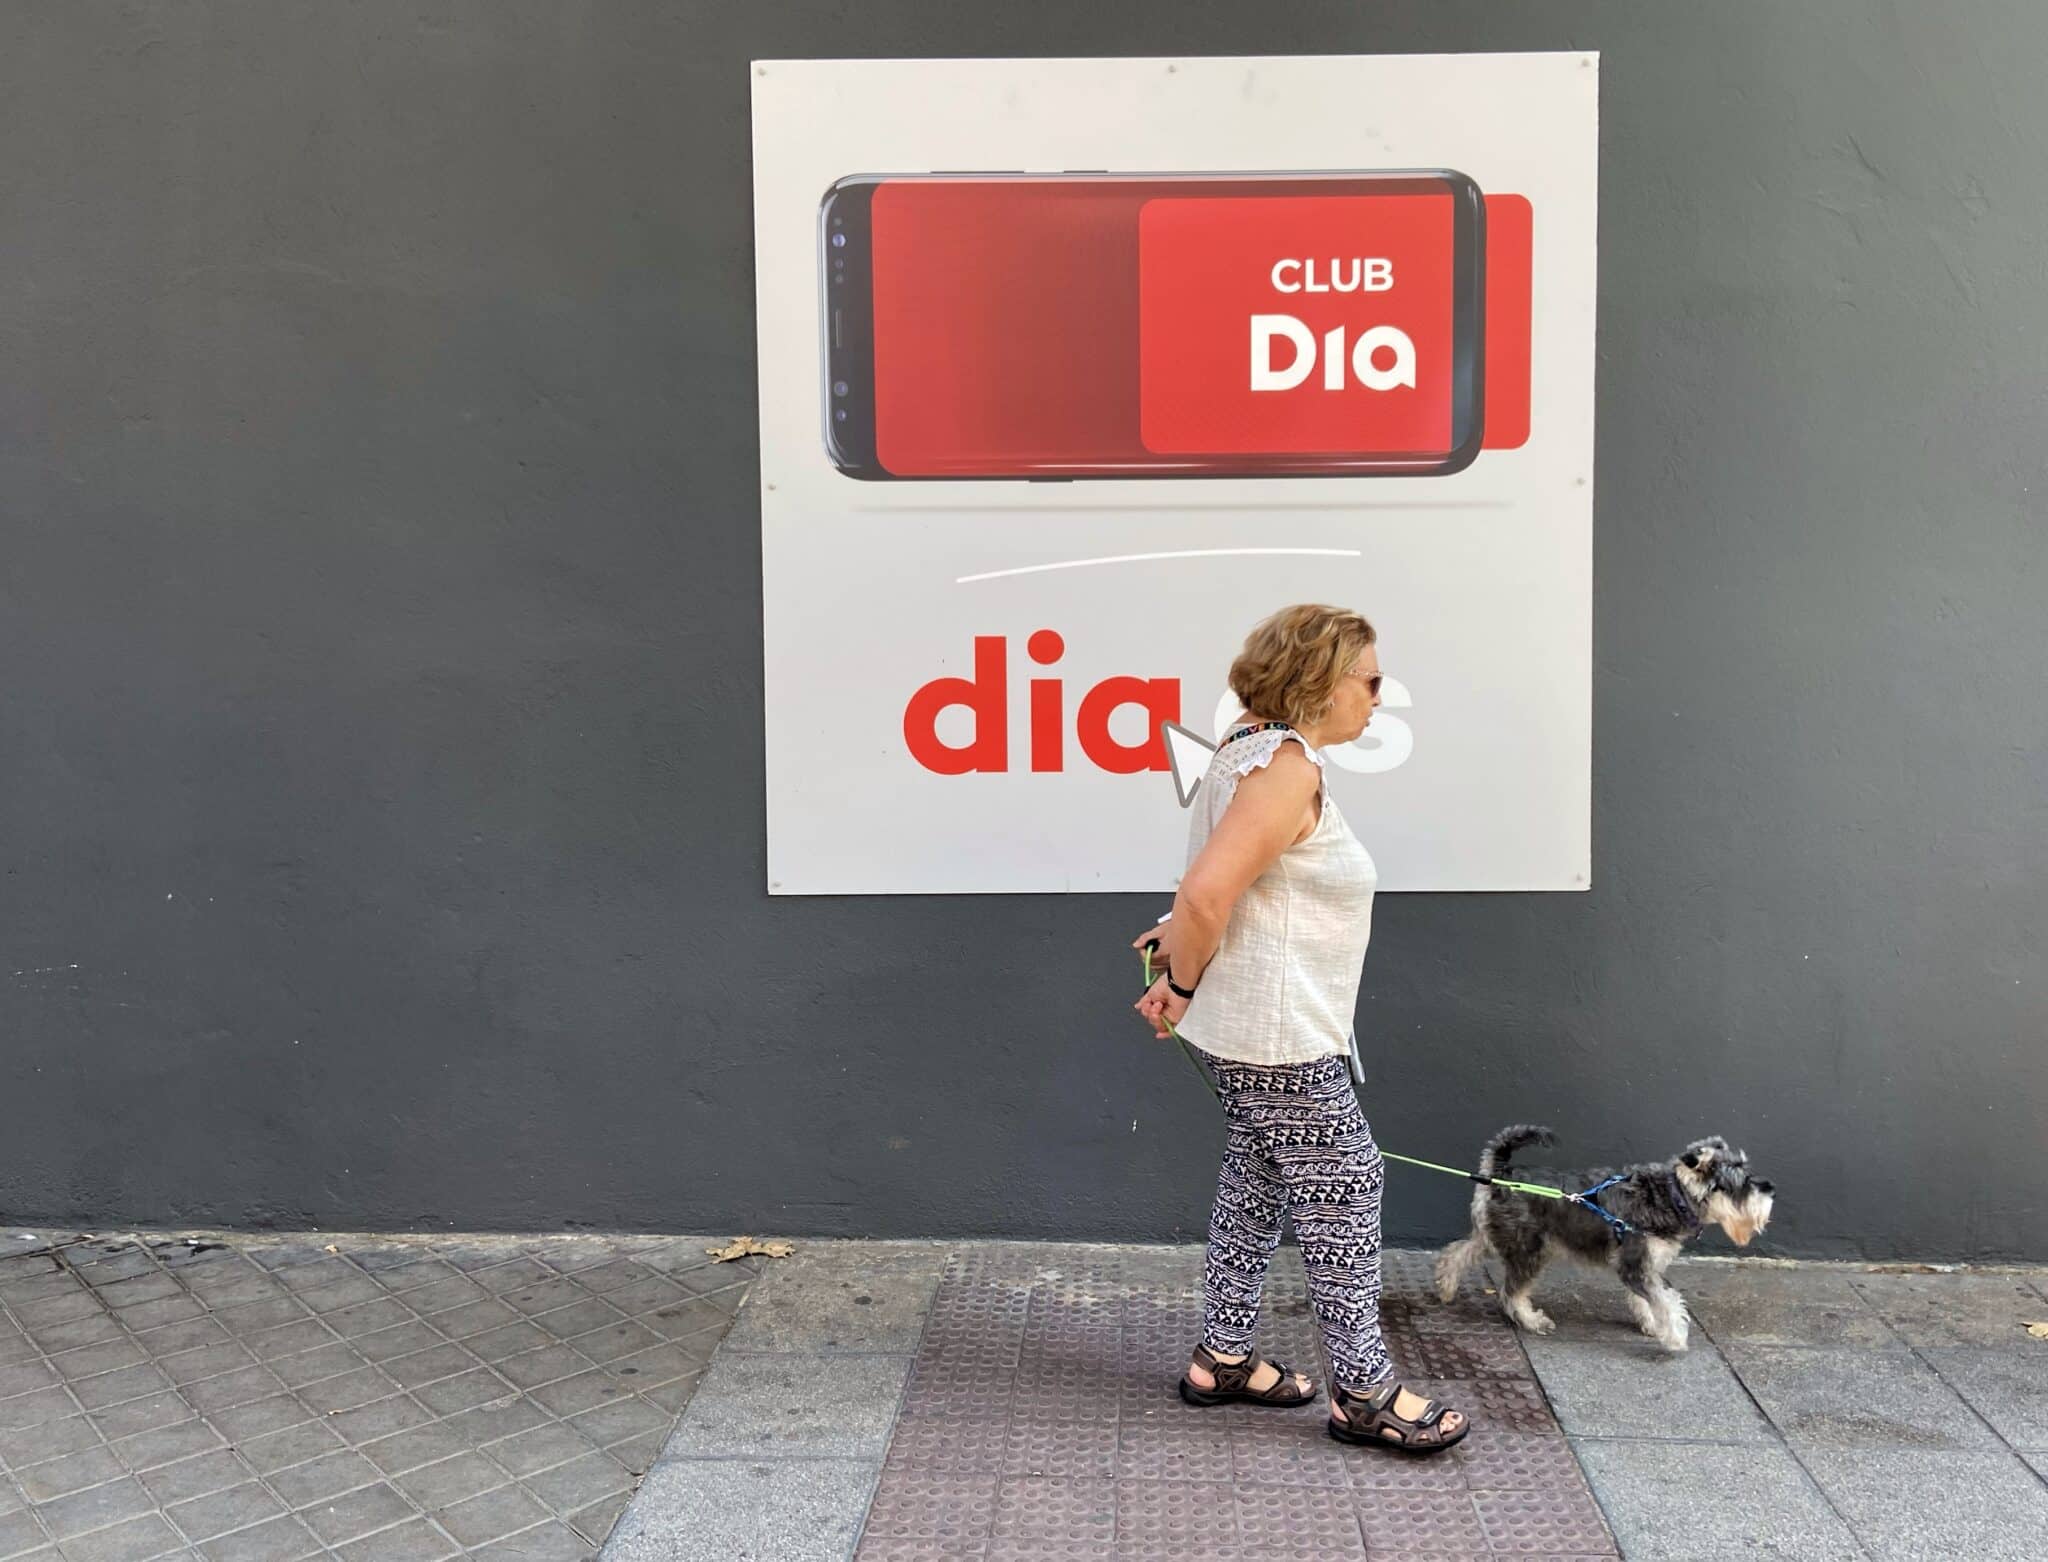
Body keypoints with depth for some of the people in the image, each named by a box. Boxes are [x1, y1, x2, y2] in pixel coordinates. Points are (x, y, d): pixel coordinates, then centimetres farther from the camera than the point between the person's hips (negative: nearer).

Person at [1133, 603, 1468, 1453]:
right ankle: (1364, 1392, 11)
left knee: (1257, 1178, 18)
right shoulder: (1287, 767, -22)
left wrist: (1179, 940, 10)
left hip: (1247, 1028, 10)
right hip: (1278, 1033, -10)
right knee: (1344, 1189, 0)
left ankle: (1222, 1358, 29)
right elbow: (1208, 895, -28)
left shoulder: (1253, 750, 12)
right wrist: (1182, 984, -15)